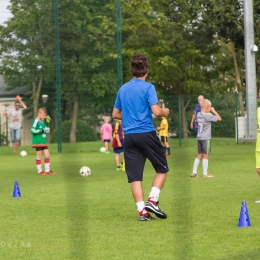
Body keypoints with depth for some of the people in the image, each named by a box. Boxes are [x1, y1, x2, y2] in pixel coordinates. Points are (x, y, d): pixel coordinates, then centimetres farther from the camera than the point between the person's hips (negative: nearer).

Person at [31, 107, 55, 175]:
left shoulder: (43, 121, 10)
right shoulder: (36, 121, -13)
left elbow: (47, 131, 18)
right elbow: (32, 131, -20)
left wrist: (47, 124, 5)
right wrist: (41, 131, -23)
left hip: (43, 142, 8)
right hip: (38, 141, -7)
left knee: (47, 154, 6)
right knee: (39, 155, -1)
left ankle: (47, 170, 13)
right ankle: (40, 171, 6)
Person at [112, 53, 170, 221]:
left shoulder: (123, 89, 12)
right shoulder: (148, 87, -6)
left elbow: (115, 114, 20)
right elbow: (156, 111, -15)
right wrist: (165, 112, 6)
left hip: (129, 136, 5)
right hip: (147, 134, -5)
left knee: (135, 176, 4)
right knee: (162, 169, 11)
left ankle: (142, 211, -1)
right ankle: (152, 201, -3)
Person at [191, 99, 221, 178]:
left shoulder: (198, 114, 7)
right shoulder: (208, 116, -14)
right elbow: (219, 118, -9)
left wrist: (211, 111, 15)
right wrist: (213, 111, 0)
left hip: (199, 138, 7)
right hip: (206, 138, -7)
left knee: (199, 155, 14)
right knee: (206, 155, 0)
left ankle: (194, 172, 12)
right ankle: (205, 173, 4)